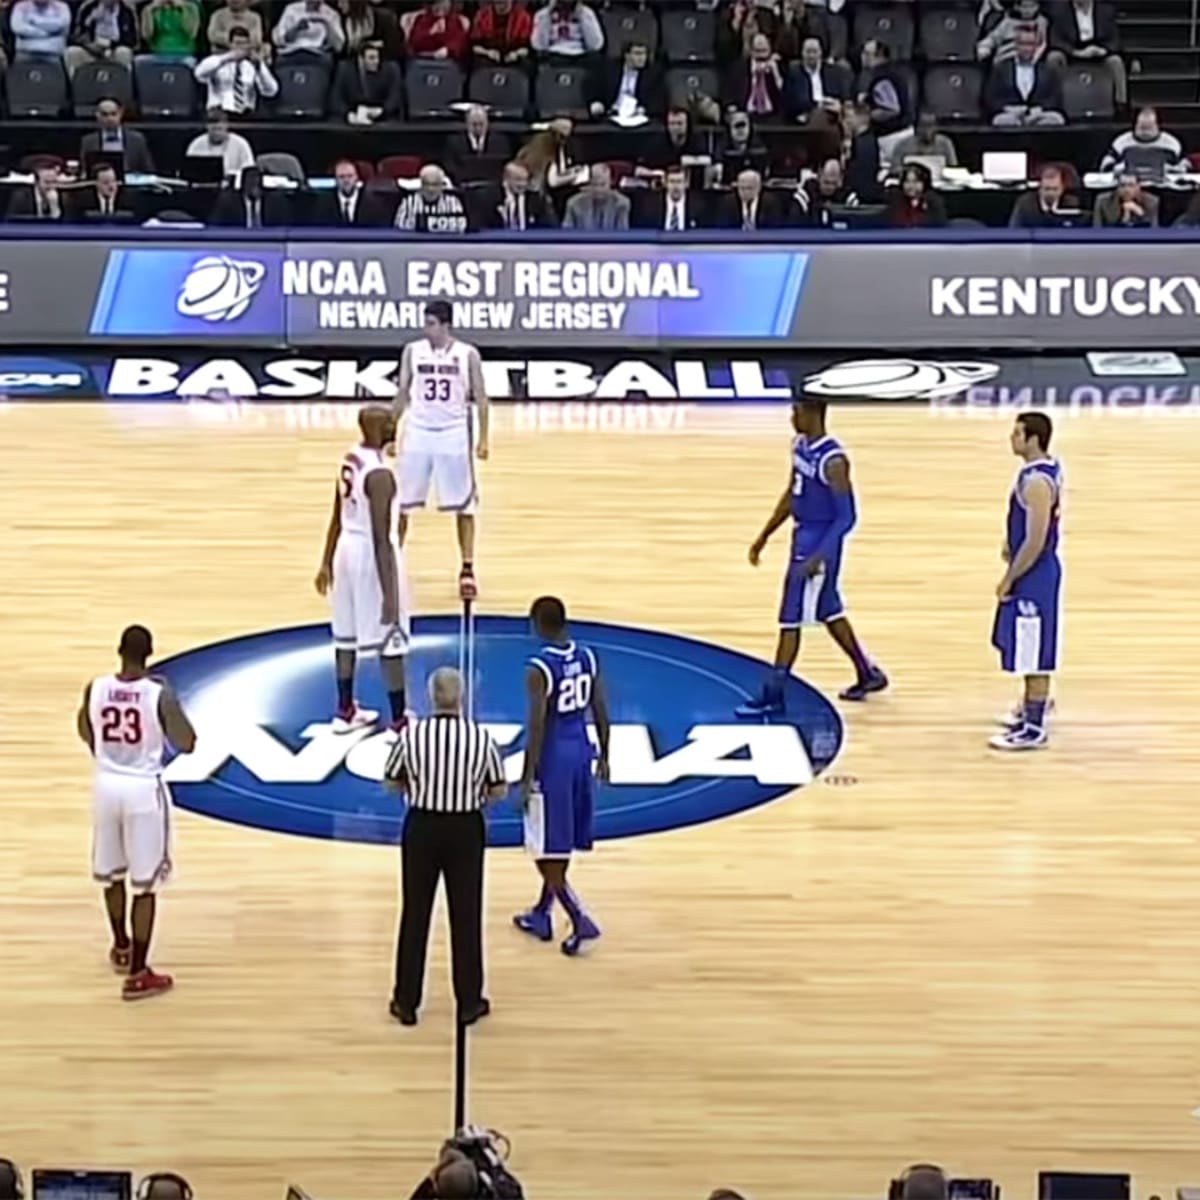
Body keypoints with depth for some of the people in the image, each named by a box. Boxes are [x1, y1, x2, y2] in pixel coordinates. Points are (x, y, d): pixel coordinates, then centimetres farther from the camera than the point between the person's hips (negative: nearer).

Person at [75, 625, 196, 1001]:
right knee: (146, 884, 3)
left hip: (106, 785, 4)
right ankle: (138, 975, 3)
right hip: (144, 790, -4)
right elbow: (186, 744, -9)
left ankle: (122, 948, 43)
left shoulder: (95, 689, -7)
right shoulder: (160, 694, -17)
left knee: (111, 873, 23)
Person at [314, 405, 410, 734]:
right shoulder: (379, 474, -25)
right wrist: (389, 594, -24)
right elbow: (381, 539, -26)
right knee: (391, 641, 0)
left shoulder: (350, 459, 3)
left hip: (348, 549, 9)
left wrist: (327, 563, 21)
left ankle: (345, 711, 30)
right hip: (373, 556, -9)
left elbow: (338, 517, 12)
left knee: (348, 633, 18)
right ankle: (399, 724, 5)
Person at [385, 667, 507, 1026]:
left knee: (415, 915, 10)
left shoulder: (411, 735, -11)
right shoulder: (481, 738, -10)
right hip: (466, 829, 0)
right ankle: (469, 1003, 16)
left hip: (422, 827, 0)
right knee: (466, 917, 9)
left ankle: (406, 1002, 16)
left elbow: (392, 783, 1)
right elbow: (499, 791, -1)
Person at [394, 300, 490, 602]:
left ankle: (467, 570, 10)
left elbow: (480, 397, 0)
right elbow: (403, 393, 8)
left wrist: (483, 438, -6)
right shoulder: (412, 351, 0)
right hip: (418, 433, 2)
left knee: (463, 505, 2)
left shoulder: (467, 355, -5)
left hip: (454, 434, -1)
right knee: (399, 503, 4)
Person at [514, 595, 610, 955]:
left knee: (547, 848, 1)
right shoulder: (587, 657, 1)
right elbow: (600, 711, 7)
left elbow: (536, 726, -20)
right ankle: (541, 915, 31)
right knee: (560, 845, 19)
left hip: (553, 757, -7)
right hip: (580, 750, 7)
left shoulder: (539, 669, -20)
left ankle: (580, 920, -8)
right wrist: (603, 756, 18)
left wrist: (527, 777, -14)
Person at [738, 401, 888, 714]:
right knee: (829, 612, 20)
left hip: (820, 543, -9)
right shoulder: (800, 445, 4)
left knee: (791, 619, -4)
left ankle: (773, 694, 3)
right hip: (803, 536, 9)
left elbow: (846, 517, -22)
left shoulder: (833, 460, -24)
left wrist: (819, 557, -29)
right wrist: (764, 536, 16)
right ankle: (869, 674, 33)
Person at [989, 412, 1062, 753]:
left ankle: (1033, 729, 3)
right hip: (1034, 571, 10)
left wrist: (1008, 579, -17)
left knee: (1033, 655, -3)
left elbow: (1036, 542, -25)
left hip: (1034, 575, -10)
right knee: (1030, 650, 23)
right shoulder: (1048, 469, 6)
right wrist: (1013, 543, 15)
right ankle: (1032, 710, 36)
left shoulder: (1037, 482, -25)